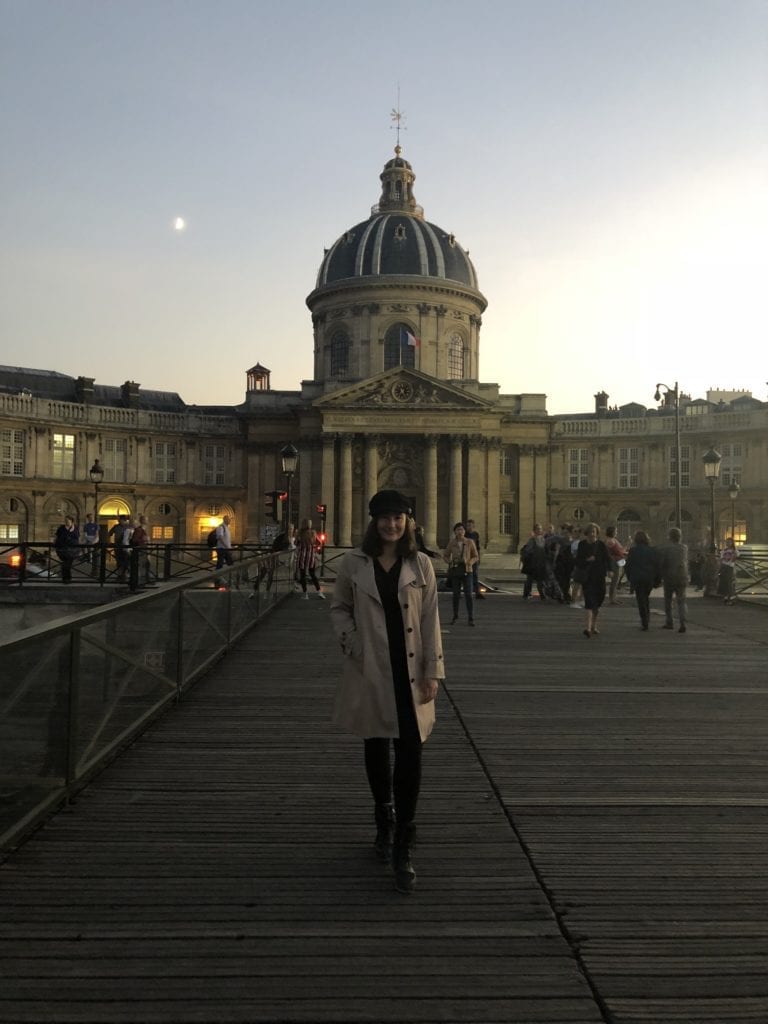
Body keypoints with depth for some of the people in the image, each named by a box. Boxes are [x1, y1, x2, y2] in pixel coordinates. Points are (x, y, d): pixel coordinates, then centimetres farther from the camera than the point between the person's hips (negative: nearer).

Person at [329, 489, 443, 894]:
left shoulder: (420, 564, 0)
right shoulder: (354, 563, -1)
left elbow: (430, 620, 0)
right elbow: (339, 609, 8)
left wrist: (432, 671, -3)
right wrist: (353, 646, -6)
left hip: (409, 673, -1)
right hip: (369, 671, 1)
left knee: (409, 753, -6)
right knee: (375, 749, 15)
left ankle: (402, 852, 5)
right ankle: (384, 822, 40)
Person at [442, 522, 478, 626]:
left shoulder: (470, 542, -3)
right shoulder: (452, 543, 1)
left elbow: (475, 556, 5)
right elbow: (445, 555, 13)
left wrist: (470, 562, -14)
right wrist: (450, 562, -7)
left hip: (466, 571, -2)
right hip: (455, 571, 2)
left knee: (468, 595, -5)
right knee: (455, 594, 9)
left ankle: (471, 618, 1)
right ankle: (455, 617, 21)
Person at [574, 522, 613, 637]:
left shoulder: (601, 545, 3)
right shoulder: (582, 544, 2)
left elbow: (607, 558, -1)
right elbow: (578, 561, 3)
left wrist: (609, 570, -17)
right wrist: (587, 560, -16)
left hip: (599, 576, 2)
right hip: (587, 576, -2)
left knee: (598, 600, 10)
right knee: (590, 600, -13)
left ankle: (593, 626, 25)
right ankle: (589, 626, -21)